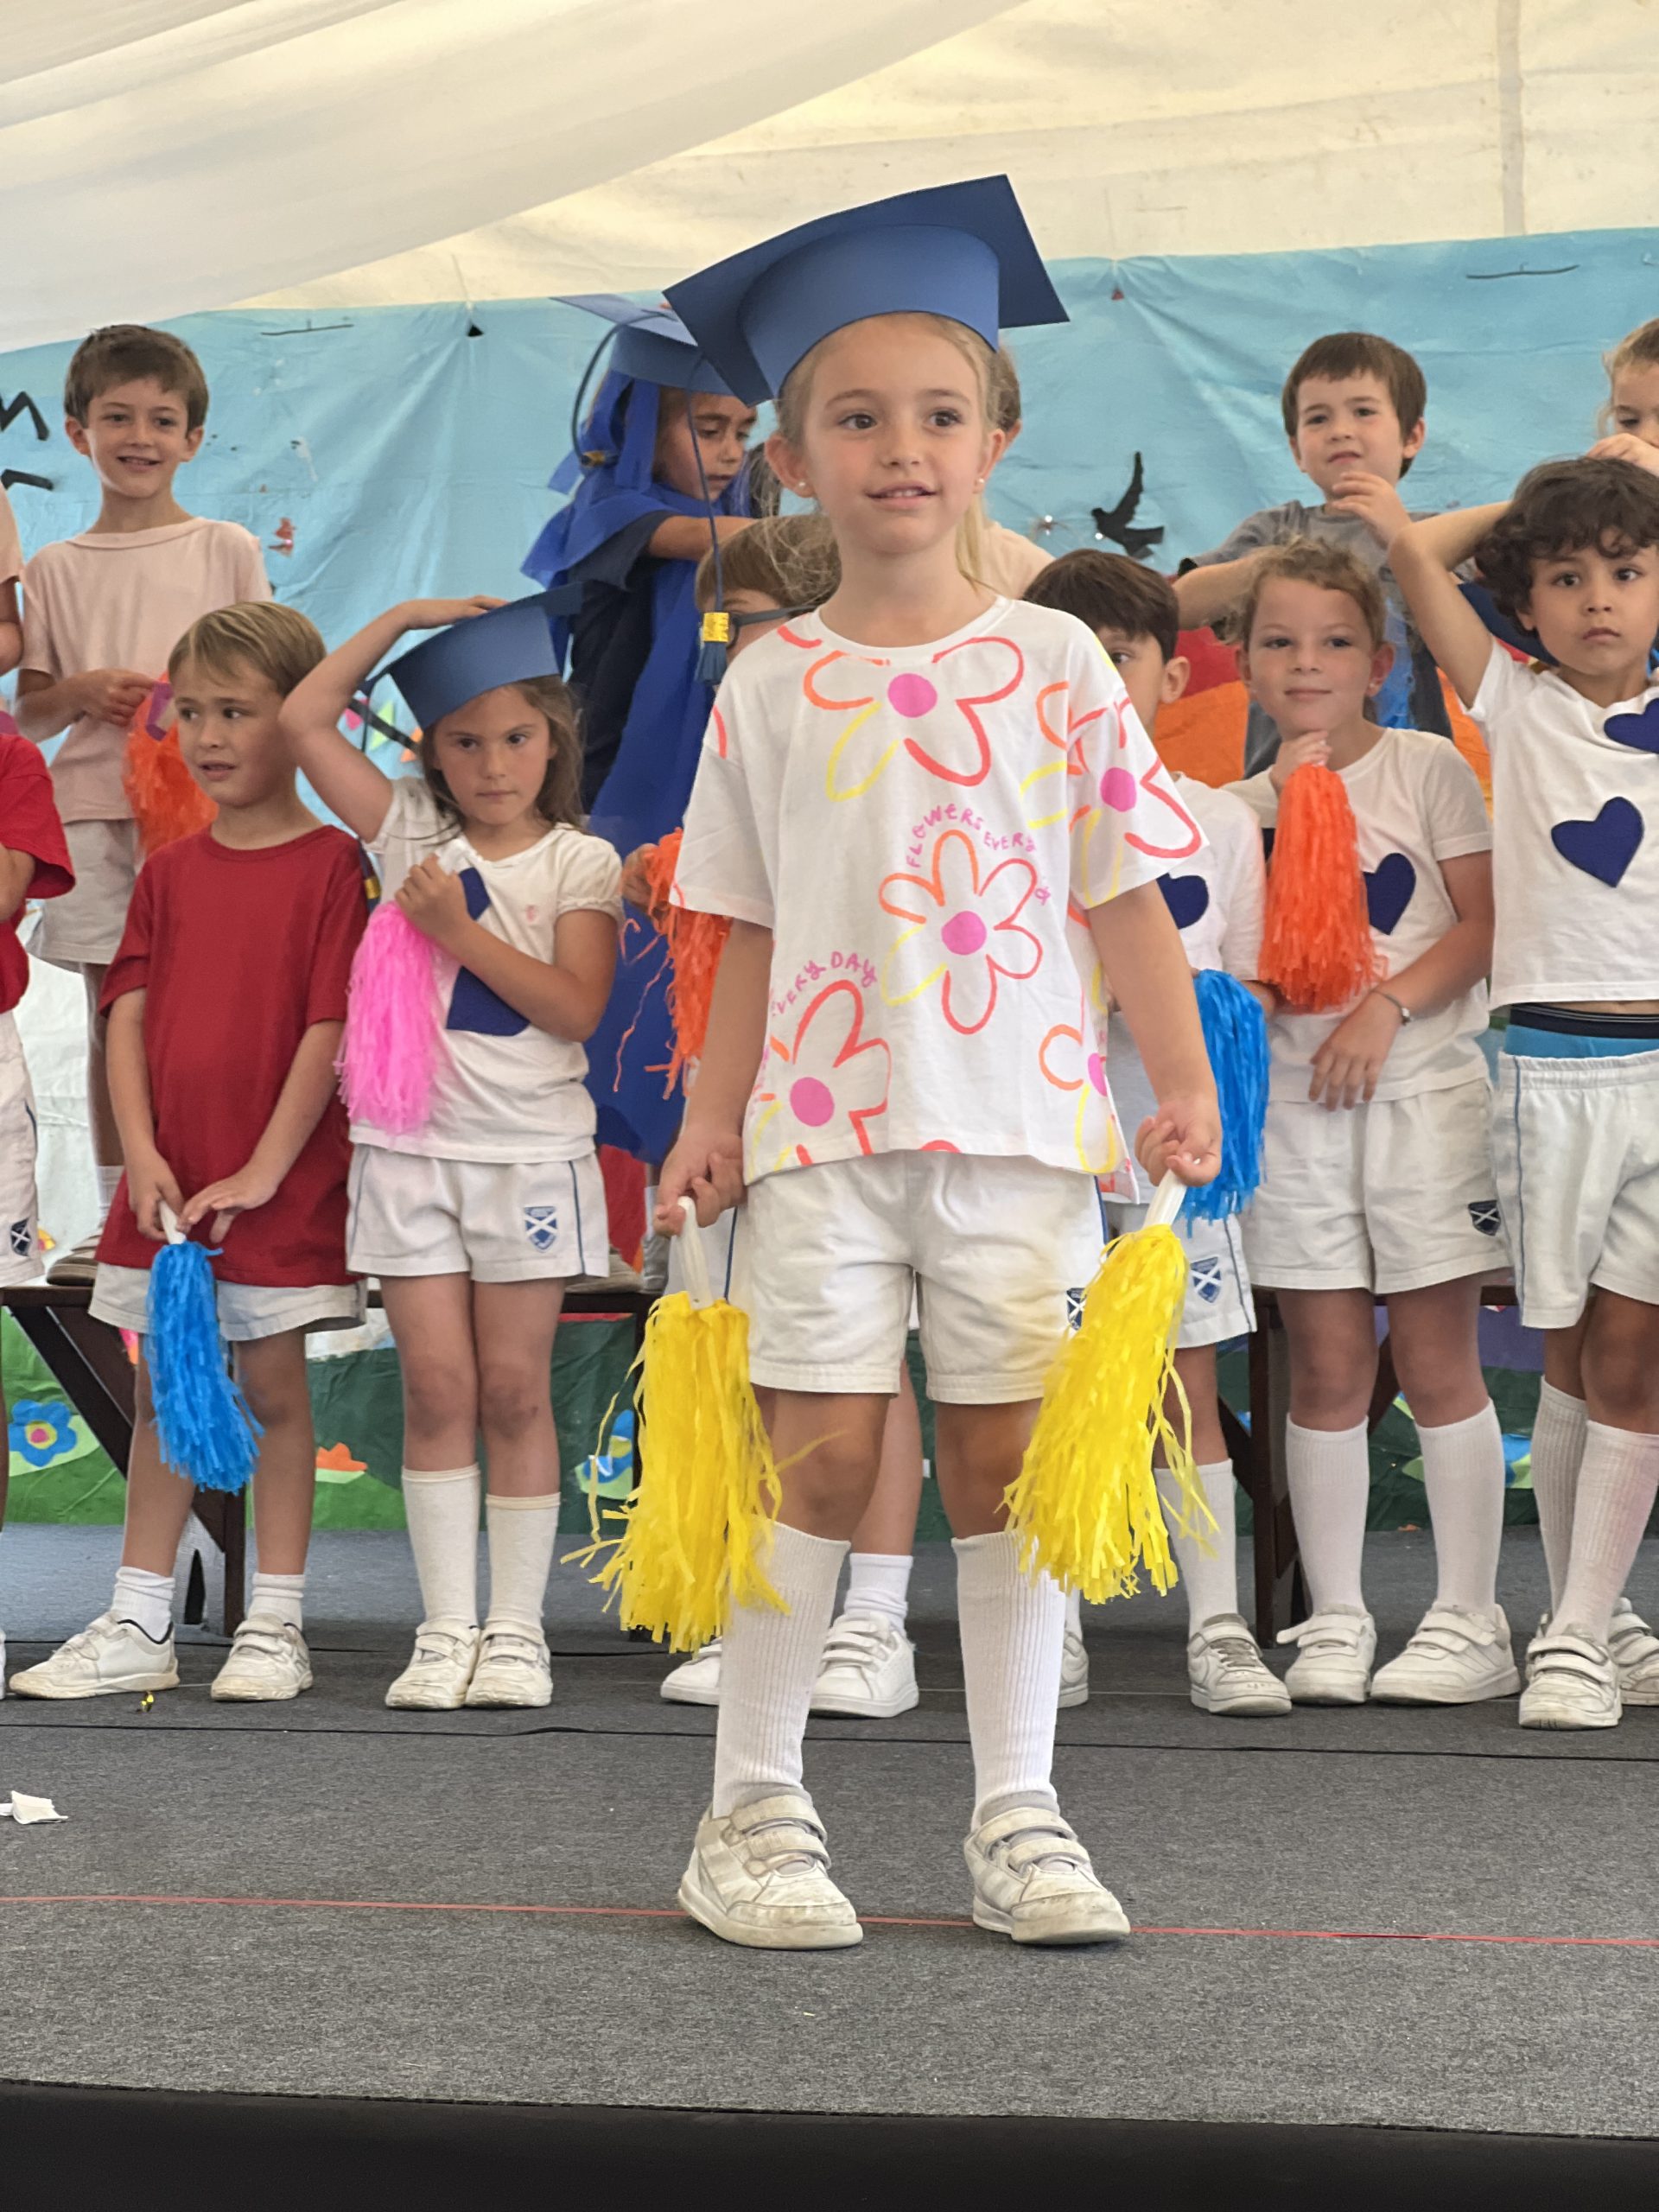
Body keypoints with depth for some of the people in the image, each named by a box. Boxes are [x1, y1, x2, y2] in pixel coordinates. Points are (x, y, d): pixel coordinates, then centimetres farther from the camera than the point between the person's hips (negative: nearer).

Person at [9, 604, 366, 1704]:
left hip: (277, 1187, -5)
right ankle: (138, 1629, 16)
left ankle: (276, 1626, 12)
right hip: (164, 1185, 5)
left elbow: (329, 1030, -11)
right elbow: (129, 1014, 4)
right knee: (159, 1395, 10)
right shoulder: (170, 871, 9)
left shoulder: (330, 863, -7)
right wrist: (142, 1153, -9)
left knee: (273, 1390, 3)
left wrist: (262, 1171, -15)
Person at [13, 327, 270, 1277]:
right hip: (93, 806, 2)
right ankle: (115, 1220, 12)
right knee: (112, 1017, 4)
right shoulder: (55, 569, 11)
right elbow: (29, 711, 12)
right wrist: (82, 691, -9)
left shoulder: (228, 549, 7)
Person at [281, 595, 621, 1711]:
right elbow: (304, 720, 4)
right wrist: (401, 619, 2)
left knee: (514, 1391, 2)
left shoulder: (581, 863, 1)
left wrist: (460, 930, -14)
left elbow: (576, 1007, -10)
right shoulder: (412, 832, 8)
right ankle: (446, 1629, 4)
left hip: (530, 1147, -2)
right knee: (436, 1388, 0)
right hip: (412, 1144, 2)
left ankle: (516, 1629, 7)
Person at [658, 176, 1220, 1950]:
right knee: (822, 1455, -3)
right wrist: (712, 1118, 3)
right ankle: (753, 1808, 10)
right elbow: (752, 935, 8)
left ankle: (1016, 1818, 14)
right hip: (827, 1127, 0)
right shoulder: (771, 686, 5)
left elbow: (1123, 899, 5)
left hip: (1021, 1124, 0)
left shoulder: (1055, 663, 4)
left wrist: (1183, 1081, -3)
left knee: (1005, 1458, 4)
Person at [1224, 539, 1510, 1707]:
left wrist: (1386, 1007, -16)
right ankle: (1335, 1622, 12)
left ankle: (1470, 1623, 6)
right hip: (1296, 1100, 3)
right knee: (1327, 1370, 5)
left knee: (1437, 1361, -1)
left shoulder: (1428, 767, 1)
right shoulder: (1247, 804, 9)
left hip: (1424, 1088, -3)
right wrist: (1290, 810, -9)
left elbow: (1485, 924, -4)